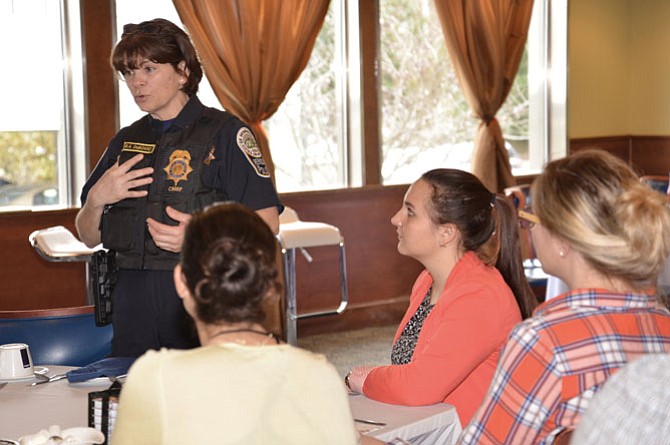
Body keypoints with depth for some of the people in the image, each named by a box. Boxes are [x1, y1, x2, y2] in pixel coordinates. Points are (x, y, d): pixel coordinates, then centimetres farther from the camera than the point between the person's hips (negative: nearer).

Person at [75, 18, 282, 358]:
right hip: (133, 303, 5)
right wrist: (96, 199, -4)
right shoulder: (125, 142, 15)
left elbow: (267, 224, -8)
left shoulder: (224, 133, -1)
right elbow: (88, 237, 17)